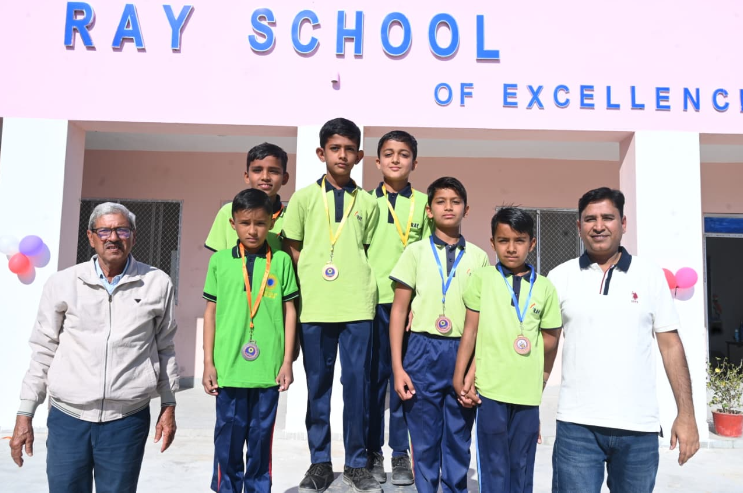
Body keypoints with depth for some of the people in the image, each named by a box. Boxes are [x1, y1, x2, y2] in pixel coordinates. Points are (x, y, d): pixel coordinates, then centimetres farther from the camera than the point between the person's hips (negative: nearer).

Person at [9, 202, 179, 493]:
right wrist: (25, 414, 6)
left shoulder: (157, 284, 0)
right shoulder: (63, 283, 1)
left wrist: (168, 406, 9)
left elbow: (165, 348, 8)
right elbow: (43, 351, 7)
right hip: (67, 417, 1)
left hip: (128, 419, 0)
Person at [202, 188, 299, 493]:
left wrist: (287, 361, 2)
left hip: (268, 369, 0)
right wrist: (208, 362, 4)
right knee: (228, 438, 9)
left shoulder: (281, 260, 3)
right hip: (229, 367, 0)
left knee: (261, 439, 11)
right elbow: (211, 312, 7)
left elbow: (289, 311, 5)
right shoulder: (220, 260, 4)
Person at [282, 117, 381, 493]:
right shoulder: (304, 198, 6)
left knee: (357, 382, 3)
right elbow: (291, 248, 8)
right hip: (315, 306, 0)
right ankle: (320, 463, 21)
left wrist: (359, 281, 3)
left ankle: (357, 463, 18)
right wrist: (309, 283, 0)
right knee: (318, 384, 8)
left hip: (358, 305, 1)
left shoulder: (367, 203, 10)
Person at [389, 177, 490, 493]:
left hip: (464, 352, 1)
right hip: (424, 351, -1)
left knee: (459, 438, 11)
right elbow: (399, 310, 2)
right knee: (424, 439, 7)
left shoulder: (478, 257, 7)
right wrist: (397, 367, -3)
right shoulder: (416, 252, 2)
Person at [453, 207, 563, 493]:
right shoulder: (482, 279, -1)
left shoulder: (544, 287, 3)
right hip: (490, 389, -2)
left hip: (529, 393, 2)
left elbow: (550, 340, 9)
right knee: (493, 467, 6)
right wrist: (459, 377, -1)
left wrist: (541, 377, 10)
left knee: (523, 467, 13)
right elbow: (470, 330, 0)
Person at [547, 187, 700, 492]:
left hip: (640, 426, 1)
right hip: (577, 425, -1)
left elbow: (670, 345, 4)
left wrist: (686, 414, -1)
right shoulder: (560, 277, 2)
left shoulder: (651, 275, 3)